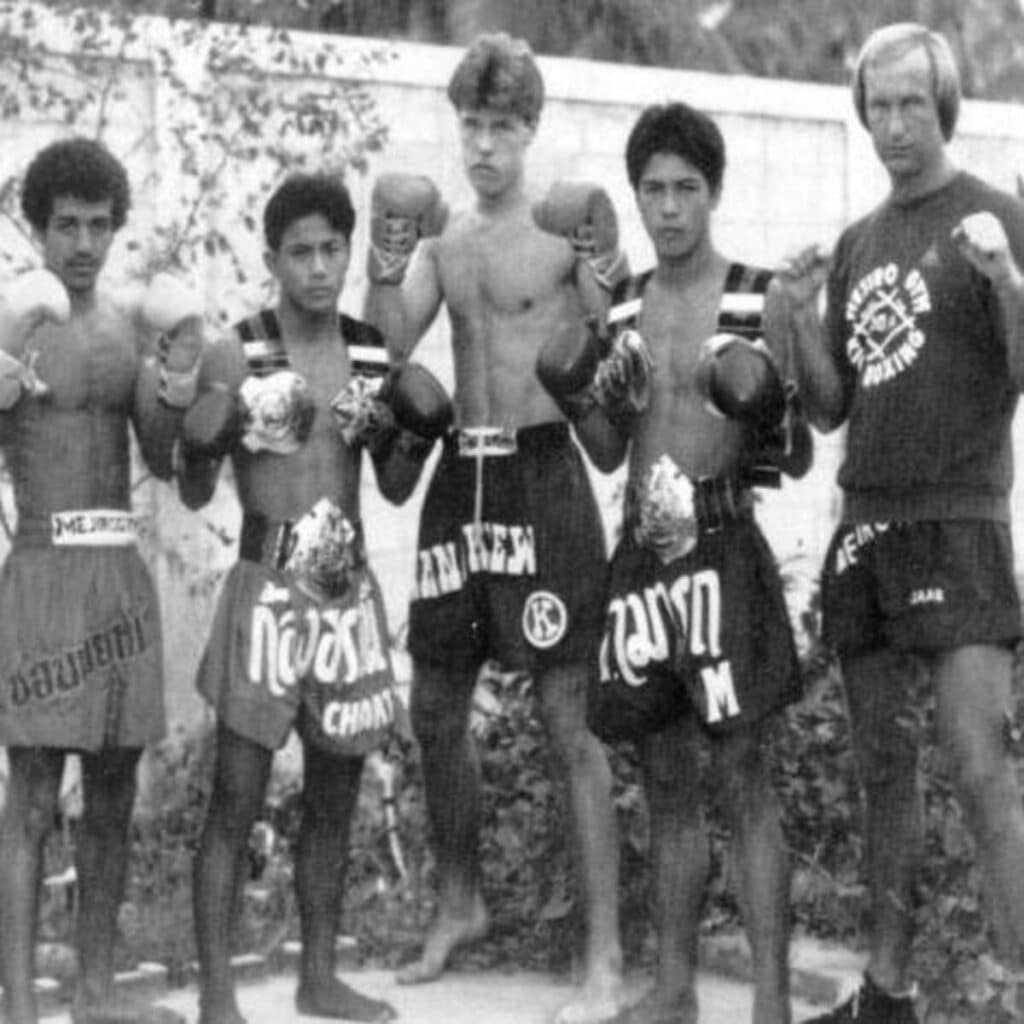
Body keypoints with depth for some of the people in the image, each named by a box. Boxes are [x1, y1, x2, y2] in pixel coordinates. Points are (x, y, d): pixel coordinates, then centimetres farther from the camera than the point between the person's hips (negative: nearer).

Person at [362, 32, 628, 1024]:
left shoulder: (566, 229, -5)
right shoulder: (443, 235, 10)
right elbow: (390, 345, 2)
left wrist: (597, 284, -25)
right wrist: (385, 259, -11)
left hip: (542, 471, -6)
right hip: (459, 471, 6)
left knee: (567, 715, -7)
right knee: (435, 708, 13)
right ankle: (459, 905, 33)